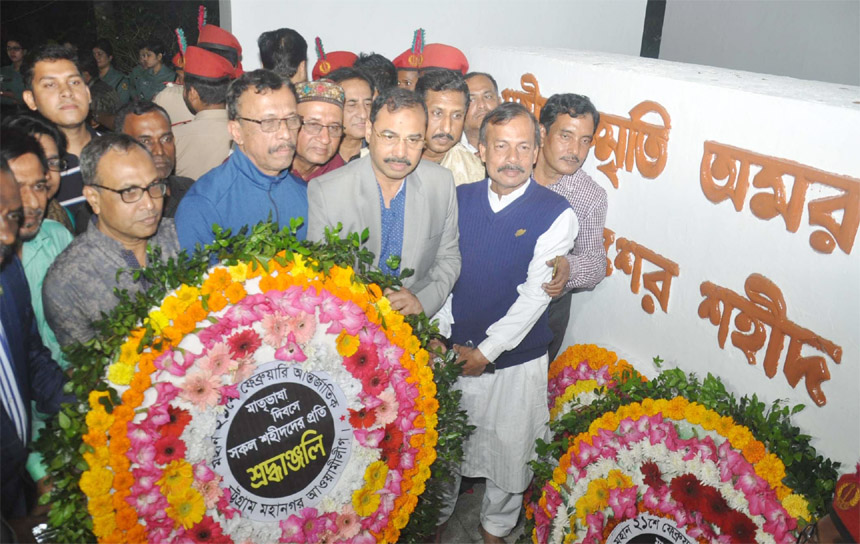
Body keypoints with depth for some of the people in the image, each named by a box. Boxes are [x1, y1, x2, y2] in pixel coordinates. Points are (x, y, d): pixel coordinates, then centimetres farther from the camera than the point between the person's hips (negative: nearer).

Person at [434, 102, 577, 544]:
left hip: (515, 359, -2)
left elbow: (536, 293, -15)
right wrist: (440, 334, -6)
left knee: (509, 450, 13)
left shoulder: (555, 214, -11)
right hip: (452, 352, 3)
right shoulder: (459, 198, -1)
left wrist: (485, 351, -15)